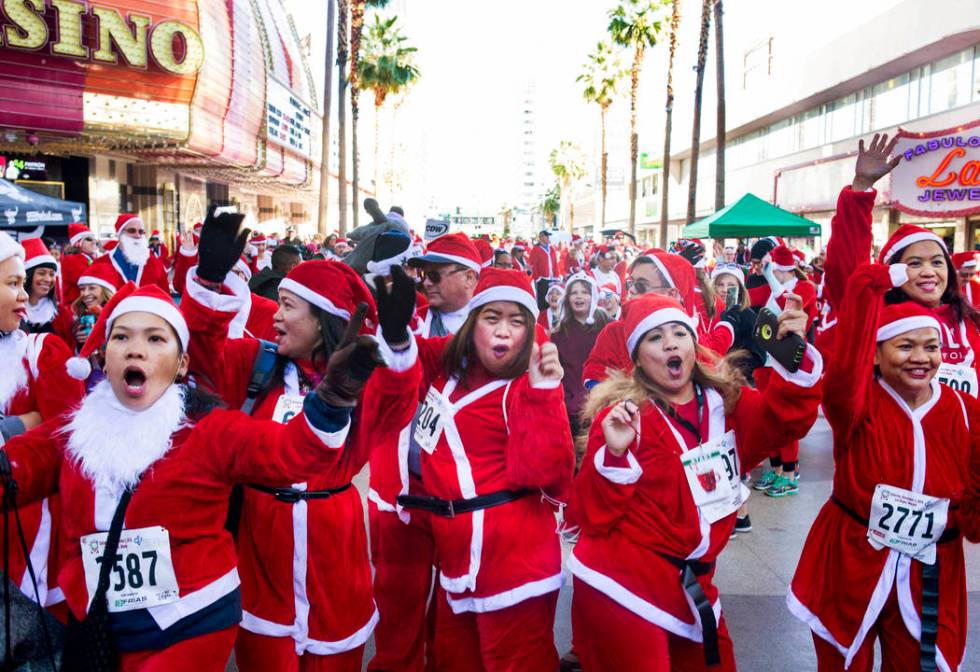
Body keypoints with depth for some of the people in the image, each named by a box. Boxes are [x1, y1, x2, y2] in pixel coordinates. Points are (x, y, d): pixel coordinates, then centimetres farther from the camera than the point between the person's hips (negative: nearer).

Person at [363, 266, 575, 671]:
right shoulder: (445, 361, 2)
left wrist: (543, 393, -32)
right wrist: (396, 333, -19)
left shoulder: (527, 387, -12)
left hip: (512, 557, -6)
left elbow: (544, 471, -24)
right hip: (457, 553, 6)